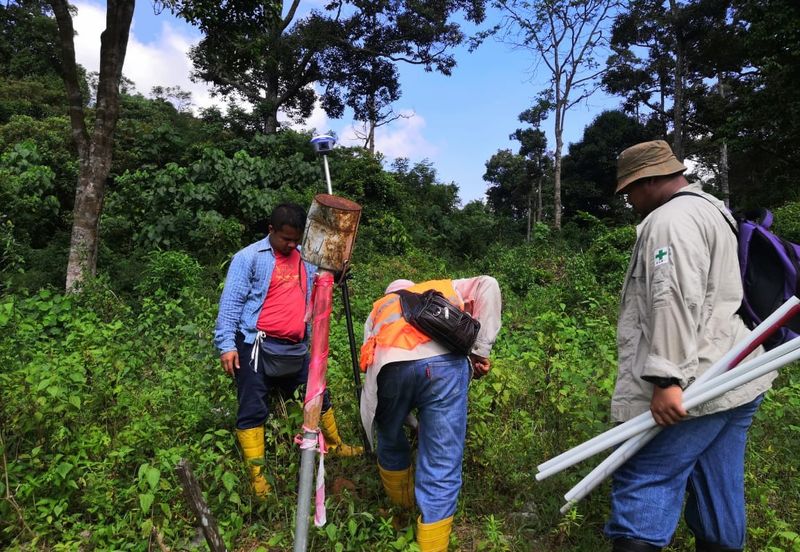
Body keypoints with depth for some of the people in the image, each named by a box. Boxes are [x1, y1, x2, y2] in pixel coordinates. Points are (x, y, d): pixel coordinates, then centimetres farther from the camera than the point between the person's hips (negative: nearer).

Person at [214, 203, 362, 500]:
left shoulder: (306, 258, 11)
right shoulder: (249, 257, -5)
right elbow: (231, 302, -8)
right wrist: (226, 344, -16)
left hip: (295, 349, 6)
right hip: (256, 347, -5)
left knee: (318, 397, 17)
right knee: (253, 410, -1)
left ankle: (334, 445, 39)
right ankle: (257, 476, 11)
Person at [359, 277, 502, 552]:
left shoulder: (379, 308, 40)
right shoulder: (445, 289, 39)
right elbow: (487, 285, 19)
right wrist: (481, 349, 15)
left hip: (390, 365, 2)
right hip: (443, 361, -1)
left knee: (390, 444, 28)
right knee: (442, 464, 6)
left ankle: (401, 505, 47)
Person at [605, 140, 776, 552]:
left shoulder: (671, 219, -12)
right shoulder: (711, 211, 22)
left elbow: (675, 303, -23)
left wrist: (666, 379, -24)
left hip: (695, 386, -11)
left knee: (643, 482, -6)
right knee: (720, 490, 16)